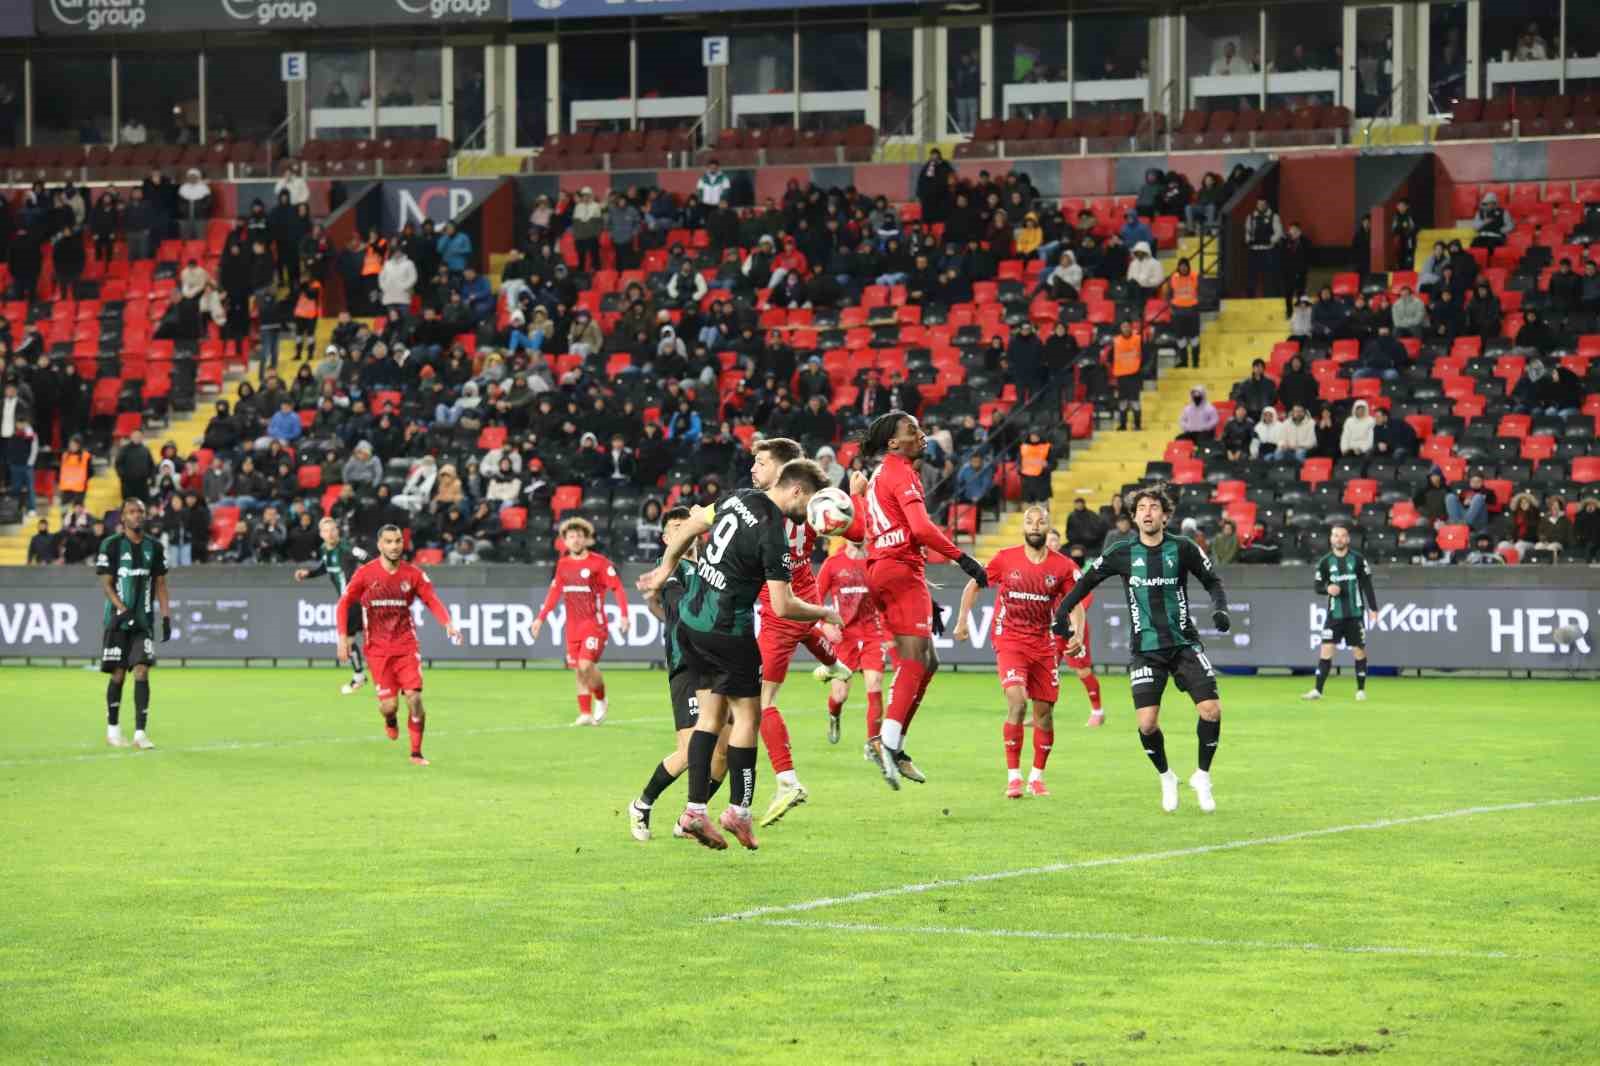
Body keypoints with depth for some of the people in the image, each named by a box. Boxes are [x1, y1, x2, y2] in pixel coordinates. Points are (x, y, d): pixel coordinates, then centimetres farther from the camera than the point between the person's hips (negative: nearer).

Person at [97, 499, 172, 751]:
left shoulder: (154, 547, 8)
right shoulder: (111, 545, -3)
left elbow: (160, 584, 11)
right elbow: (107, 583, -5)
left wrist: (166, 617, 3)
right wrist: (123, 611, -17)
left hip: (144, 621, 2)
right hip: (118, 620, -2)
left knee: (142, 672, -8)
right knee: (118, 674, 2)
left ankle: (140, 733, -11)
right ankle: (112, 729, 18)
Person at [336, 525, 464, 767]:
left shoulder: (414, 574, 0)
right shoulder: (365, 574, -3)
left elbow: (432, 601, -1)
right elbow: (344, 604, 1)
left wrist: (448, 624, -19)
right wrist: (343, 637, -8)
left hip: (406, 646, 1)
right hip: (378, 649, -1)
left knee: (414, 697, -12)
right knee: (389, 704, -7)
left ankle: (416, 753, 2)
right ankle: (390, 720, 32)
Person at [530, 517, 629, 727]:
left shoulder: (599, 562, -7)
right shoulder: (563, 564, 10)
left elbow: (618, 588, -10)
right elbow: (554, 592, 18)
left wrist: (624, 614, -21)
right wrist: (540, 618, 13)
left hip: (594, 623, -6)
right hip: (573, 626, 6)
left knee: (586, 664, -19)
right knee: (579, 670, 4)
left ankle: (600, 699, 6)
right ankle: (585, 713, 9)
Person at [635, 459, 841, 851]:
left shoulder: (740, 498, 4)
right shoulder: (773, 535, -19)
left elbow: (689, 526, 17)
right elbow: (783, 606, -19)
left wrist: (666, 569, 30)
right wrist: (825, 613, -3)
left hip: (691, 620, 8)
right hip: (727, 630, -8)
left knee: (710, 713, 12)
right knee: (747, 714, 4)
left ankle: (694, 810, 7)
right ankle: (738, 811, 7)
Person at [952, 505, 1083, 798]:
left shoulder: (1063, 566, -2)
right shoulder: (1005, 559, -3)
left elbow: (1076, 605, 3)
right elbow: (973, 586, 10)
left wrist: (1076, 635, -14)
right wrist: (962, 620, 5)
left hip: (1044, 645, 2)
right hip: (1009, 640, -2)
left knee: (1044, 711, 6)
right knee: (1017, 701, -20)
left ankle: (1037, 776, 23)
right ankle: (1013, 776, -14)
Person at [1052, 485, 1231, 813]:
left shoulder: (1183, 549, -3)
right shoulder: (1122, 553, -2)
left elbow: (1213, 581, 8)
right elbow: (1087, 580, 10)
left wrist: (1220, 610, -10)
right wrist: (1062, 611, 0)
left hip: (1183, 643, 0)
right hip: (1145, 648, 0)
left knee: (1211, 710, -13)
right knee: (1147, 723, -12)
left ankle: (1202, 777, 9)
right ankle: (1166, 778, 16)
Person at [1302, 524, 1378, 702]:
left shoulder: (1358, 559, -1)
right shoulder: (1325, 562, 2)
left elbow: (1367, 585, 1)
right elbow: (1317, 585, 5)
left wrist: (1373, 608, -2)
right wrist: (1327, 589, -17)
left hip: (1355, 613, -1)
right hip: (1334, 613, 1)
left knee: (1359, 649, 3)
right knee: (1326, 648, -7)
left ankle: (1361, 690, 15)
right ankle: (1318, 690, -6)